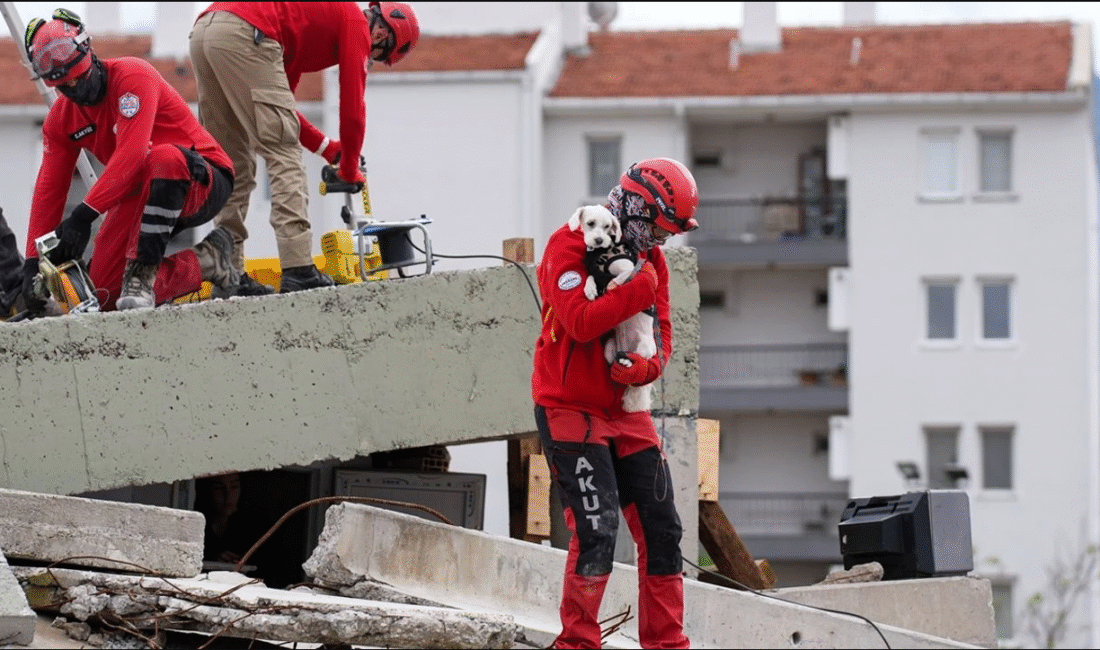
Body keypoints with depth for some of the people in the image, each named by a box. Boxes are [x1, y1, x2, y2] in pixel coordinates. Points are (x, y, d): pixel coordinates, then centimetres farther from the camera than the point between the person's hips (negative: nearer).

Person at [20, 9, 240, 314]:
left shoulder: (132, 75, -20)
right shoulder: (61, 119, 3)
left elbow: (131, 155, -31)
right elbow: (49, 189, 2)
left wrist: (84, 214, -36)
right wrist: (32, 262, -8)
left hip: (199, 178, -7)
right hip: (139, 195, 7)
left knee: (164, 158, -43)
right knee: (104, 293, -11)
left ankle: (143, 272, -35)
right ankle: (205, 262, 3)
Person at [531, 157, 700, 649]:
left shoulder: (651, 259, 9)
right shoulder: (569, 246, -13)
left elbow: (660, 336, 9)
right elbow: (581, 322, -26)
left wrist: (645, 367, -12)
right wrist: (640, 287, -24)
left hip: (628, 412, 7)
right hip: (570, 408, -7)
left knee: (661, 531, 3)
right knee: (595, 533, -15)